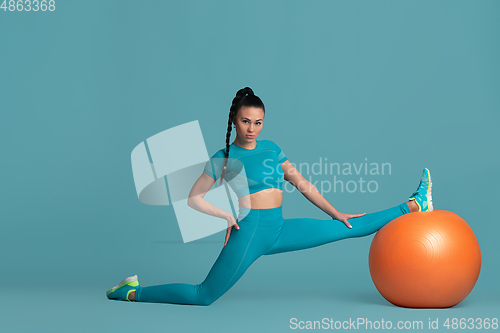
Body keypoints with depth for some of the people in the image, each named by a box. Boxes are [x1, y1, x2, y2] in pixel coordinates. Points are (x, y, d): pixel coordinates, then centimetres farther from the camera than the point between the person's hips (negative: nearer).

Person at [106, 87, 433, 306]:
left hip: (279, 230, 5)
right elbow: (194, 199, 1)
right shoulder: (223, 157, 0)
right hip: (250, 231, -5)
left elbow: (302, 183, 14)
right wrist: (227, 215, -11)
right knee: (204, 296, -4)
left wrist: (335, 213, 11)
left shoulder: (271, 148, 15)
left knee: (349, 227, 3)